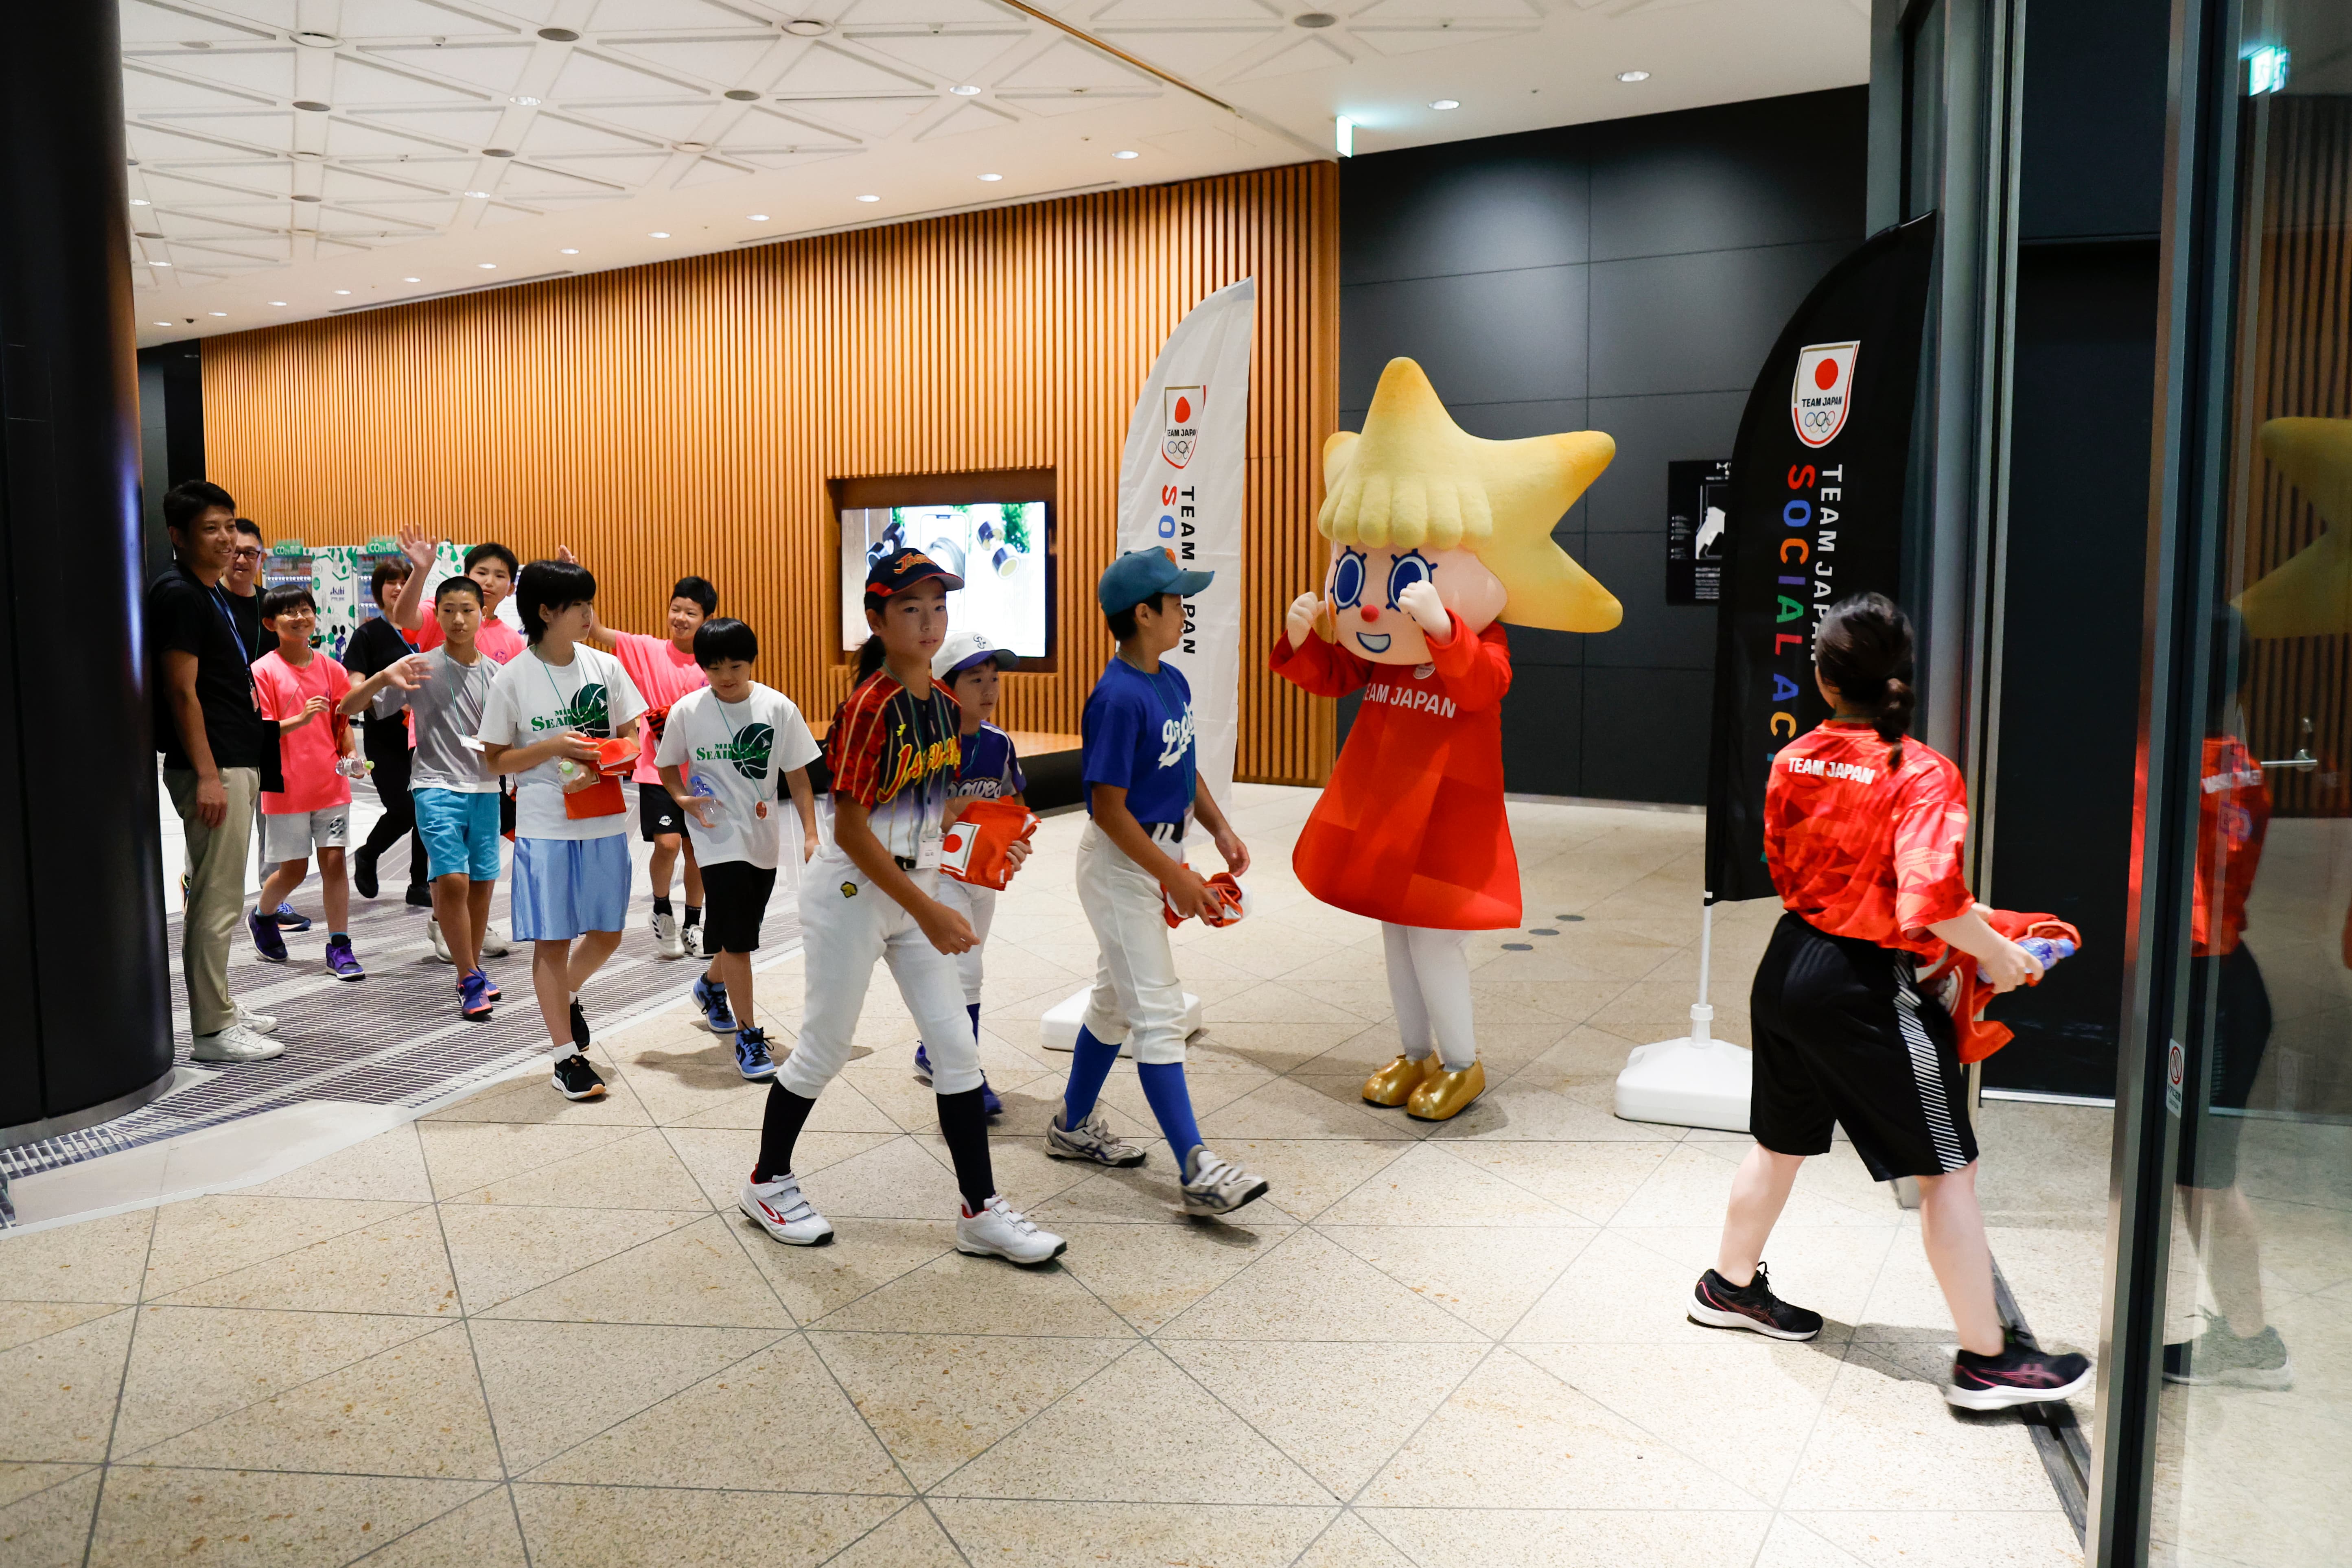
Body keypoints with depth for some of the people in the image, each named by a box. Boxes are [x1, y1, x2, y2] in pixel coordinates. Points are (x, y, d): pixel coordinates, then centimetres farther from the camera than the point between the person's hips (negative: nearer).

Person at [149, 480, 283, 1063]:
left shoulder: (214, 592, 17)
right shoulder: (177, 595, -12)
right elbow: (182, 691, -17)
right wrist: (207, 775, -21)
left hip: (238, 763, 10)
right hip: (212, 768, -10)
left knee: (221, 896, 16)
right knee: (216, 900, -6)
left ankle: (221, 1007, 25)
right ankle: (212, 1030, -1)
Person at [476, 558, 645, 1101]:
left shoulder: (605, 666, 2)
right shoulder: (512, 679, -6)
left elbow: (631, 739, 8)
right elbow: (495, 760, -3)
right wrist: (554, 748, -17)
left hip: (605, 822, 3)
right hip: (545, 827, -3)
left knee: (606, 933, 11)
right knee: (552, 940, 3)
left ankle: (568, 995, 42)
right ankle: (566, 1055, 14)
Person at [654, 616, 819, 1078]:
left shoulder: (778, 707, -7)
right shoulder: (687, 712, -8)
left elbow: (798, 777, -3)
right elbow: (667, 767, 6)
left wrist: (811, 836, -8)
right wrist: (684, 799, -14)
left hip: (764, 837, 3)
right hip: (719, 837, -3)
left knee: (740, 932, 18)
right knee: (737, 936, -7)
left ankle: (712, 985, 49)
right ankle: (748, 1036, 3)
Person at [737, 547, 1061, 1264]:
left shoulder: (944, 703, 3)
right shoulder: (870, 707, -20)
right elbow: (850, 830, -22)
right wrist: (928, 912, -22)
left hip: (914, 890, 7)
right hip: (851, 891, -7)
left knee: (957, 1046, 4)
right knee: (824, 1049, 6)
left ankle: (981, 1211, 12)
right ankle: (767, 1181, 30)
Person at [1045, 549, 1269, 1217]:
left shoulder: (1172, 682, 5)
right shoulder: (1119, 698, -23)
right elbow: (1109, 807, -23)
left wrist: (1219, 827, 8)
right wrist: (1175, 877, -22)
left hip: (1158, 853, 10)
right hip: (1120, 863, -9)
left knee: (1117, 999, 19)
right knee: (1158, 1011, -9)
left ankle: (1074, 1125, 34)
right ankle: (1197, 1169, -7)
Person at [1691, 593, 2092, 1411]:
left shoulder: (1794, 761, 0)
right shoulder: (1923, 774, -18)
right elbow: (1934, 900, -28)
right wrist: (1995, 953, -9)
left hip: (1789, 967, 7)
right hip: (1867, 990, -7)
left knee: (1781, 1142, 24)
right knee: (1949, 1169, 7)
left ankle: (1731, 1287, 40)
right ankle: (1987, 1359, 16)